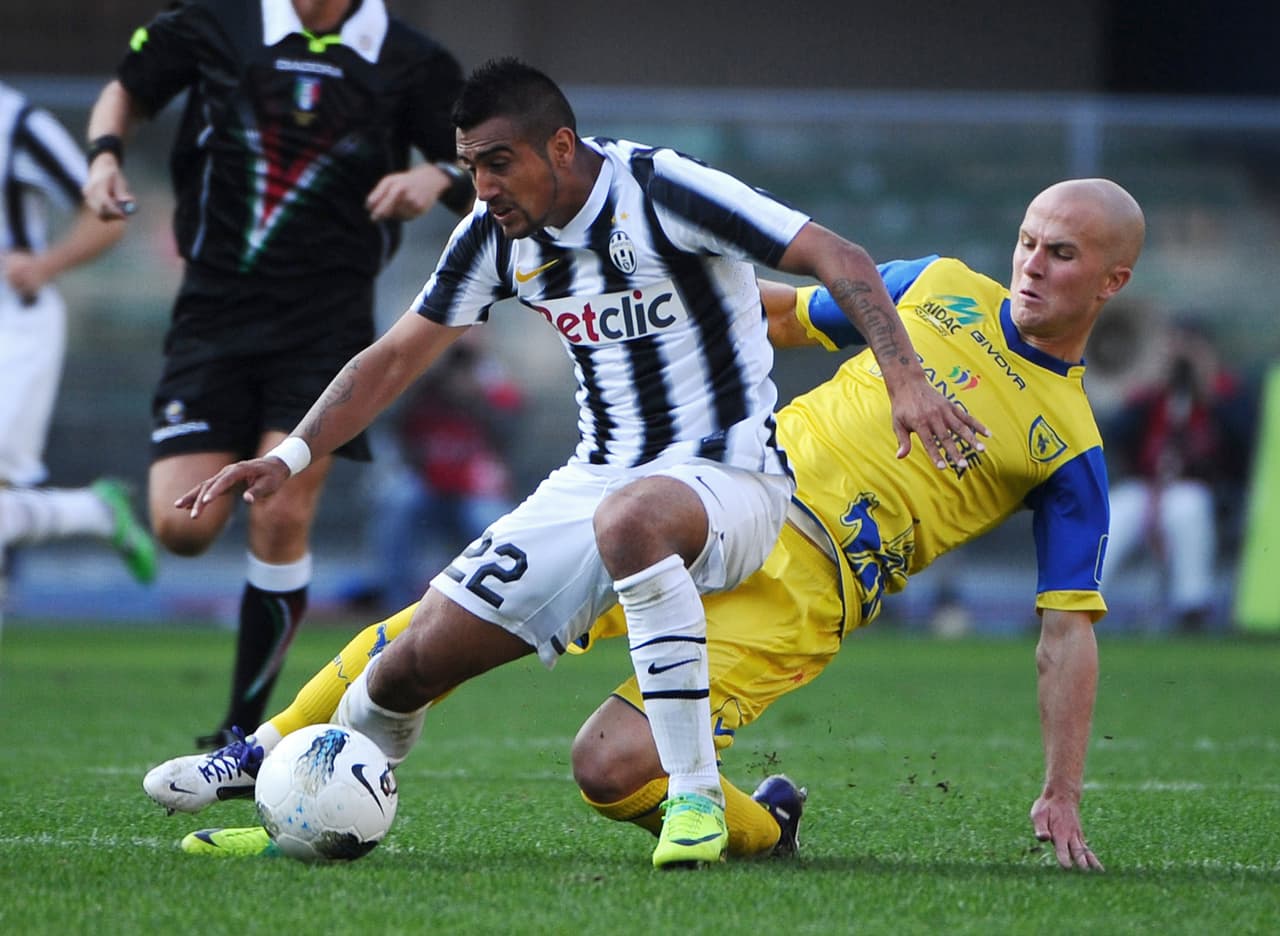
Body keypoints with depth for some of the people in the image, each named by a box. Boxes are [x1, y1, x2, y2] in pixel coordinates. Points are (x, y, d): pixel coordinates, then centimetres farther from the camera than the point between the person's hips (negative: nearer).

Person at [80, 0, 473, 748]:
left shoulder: (412, 63, 0)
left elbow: (490, 186, 6)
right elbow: (127, 93, 18)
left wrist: (441, 179, -16)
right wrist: (106, 154, -2)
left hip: (328, 317, -2)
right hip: (216, 311, 2)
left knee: (281, 521, -13)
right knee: (182, 528, -9)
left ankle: (244, 735, 0)